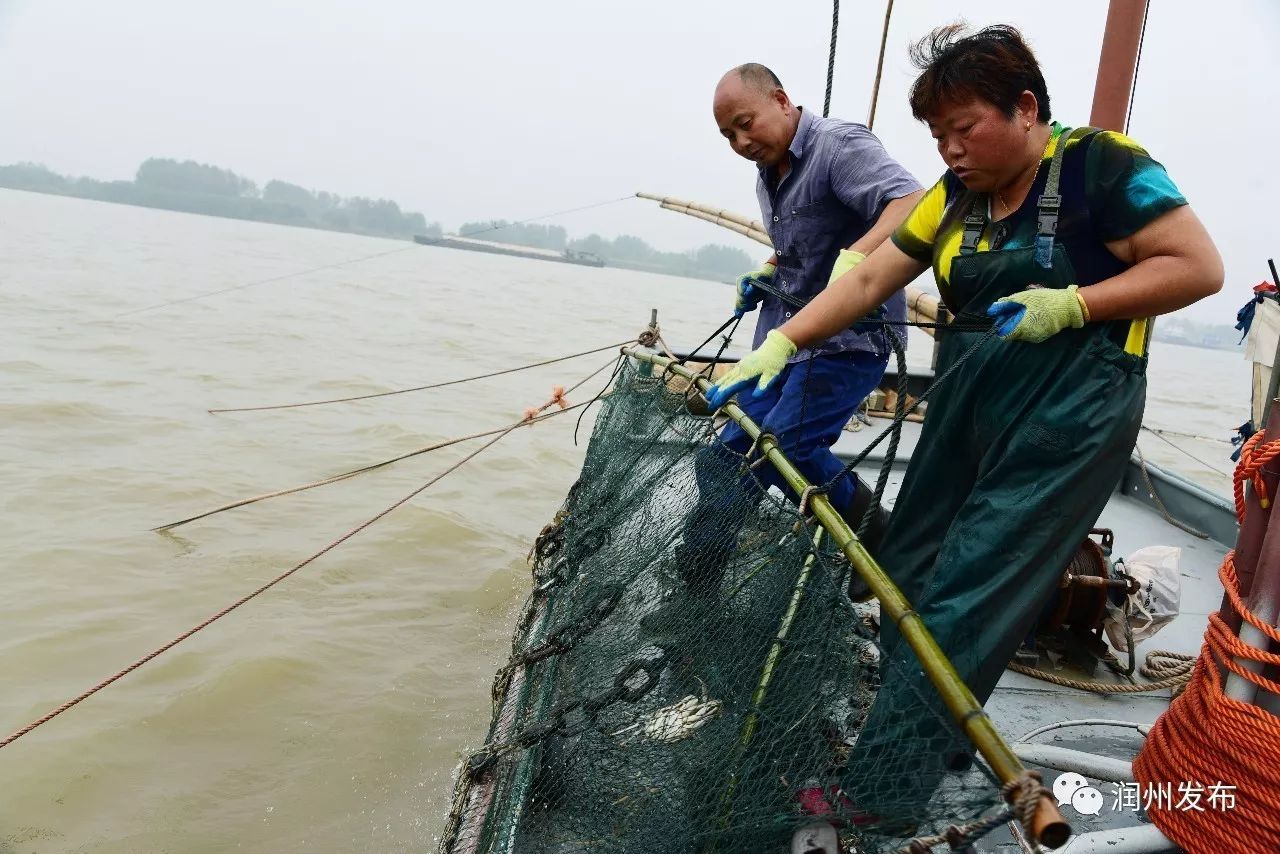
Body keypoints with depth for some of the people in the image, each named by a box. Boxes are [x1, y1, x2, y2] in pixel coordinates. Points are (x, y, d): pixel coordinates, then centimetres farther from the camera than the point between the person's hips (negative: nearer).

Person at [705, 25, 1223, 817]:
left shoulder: (1099, 163, -10)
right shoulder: (957, 195, 7)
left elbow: (1199, 267, -11)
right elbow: (866, 282, 5)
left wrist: (1073, 304, -21)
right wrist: (780, 344, -4)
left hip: (1065, 421, -7)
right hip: (969, 406, 7)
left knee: (962, 606, -7)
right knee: (911, 576, 8)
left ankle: (878, 787, 3)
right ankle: (935, 741, 25)